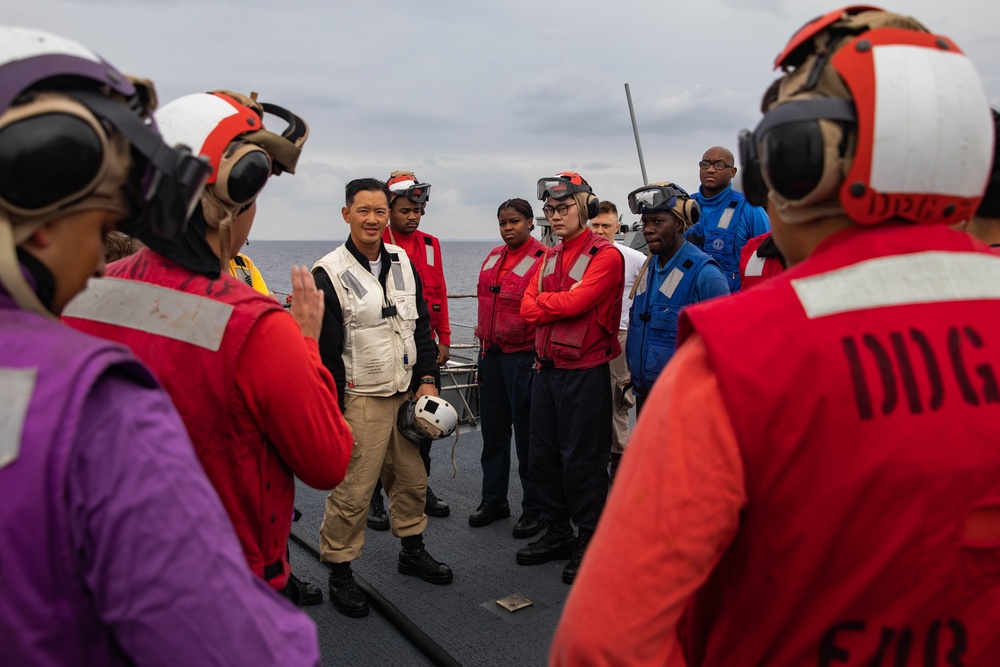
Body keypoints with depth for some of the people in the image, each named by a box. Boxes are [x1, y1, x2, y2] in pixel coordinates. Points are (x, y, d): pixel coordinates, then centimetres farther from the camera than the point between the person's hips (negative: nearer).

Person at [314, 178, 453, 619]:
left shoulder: (403, 262, 8)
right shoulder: (329, 274, -10)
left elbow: (421, 326, 13)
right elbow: (326, 352, -11)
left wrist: (428, 379, 4)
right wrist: (333, 412, -11)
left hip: (407, 393, 6)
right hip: (360, 400, -6)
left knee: (413, 479, 17)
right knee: (352, 492, -3)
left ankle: (413, 550, 36)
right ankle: (340, 573, 15)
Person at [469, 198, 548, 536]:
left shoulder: (542, 259, -10)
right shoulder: (493, 257, 12)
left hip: (524, 356, -7)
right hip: (491, 353, 7)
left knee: (527, 435, 3)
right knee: (492, 431, 15)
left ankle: (534, 509, 17)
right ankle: (493, 500, 29)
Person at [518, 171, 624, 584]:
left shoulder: (605, 256, -8)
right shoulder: (549, 258, 16)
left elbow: (575, 302, -20)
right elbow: (529, 309, 7)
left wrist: (544, 302, -5)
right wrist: (561, 303, -10)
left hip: (584, 372, -8)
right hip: (546, 369, 8)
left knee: (582, 460, 0)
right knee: (542, 455, 13)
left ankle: (590, 542, 16)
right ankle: (557, 534, 29)